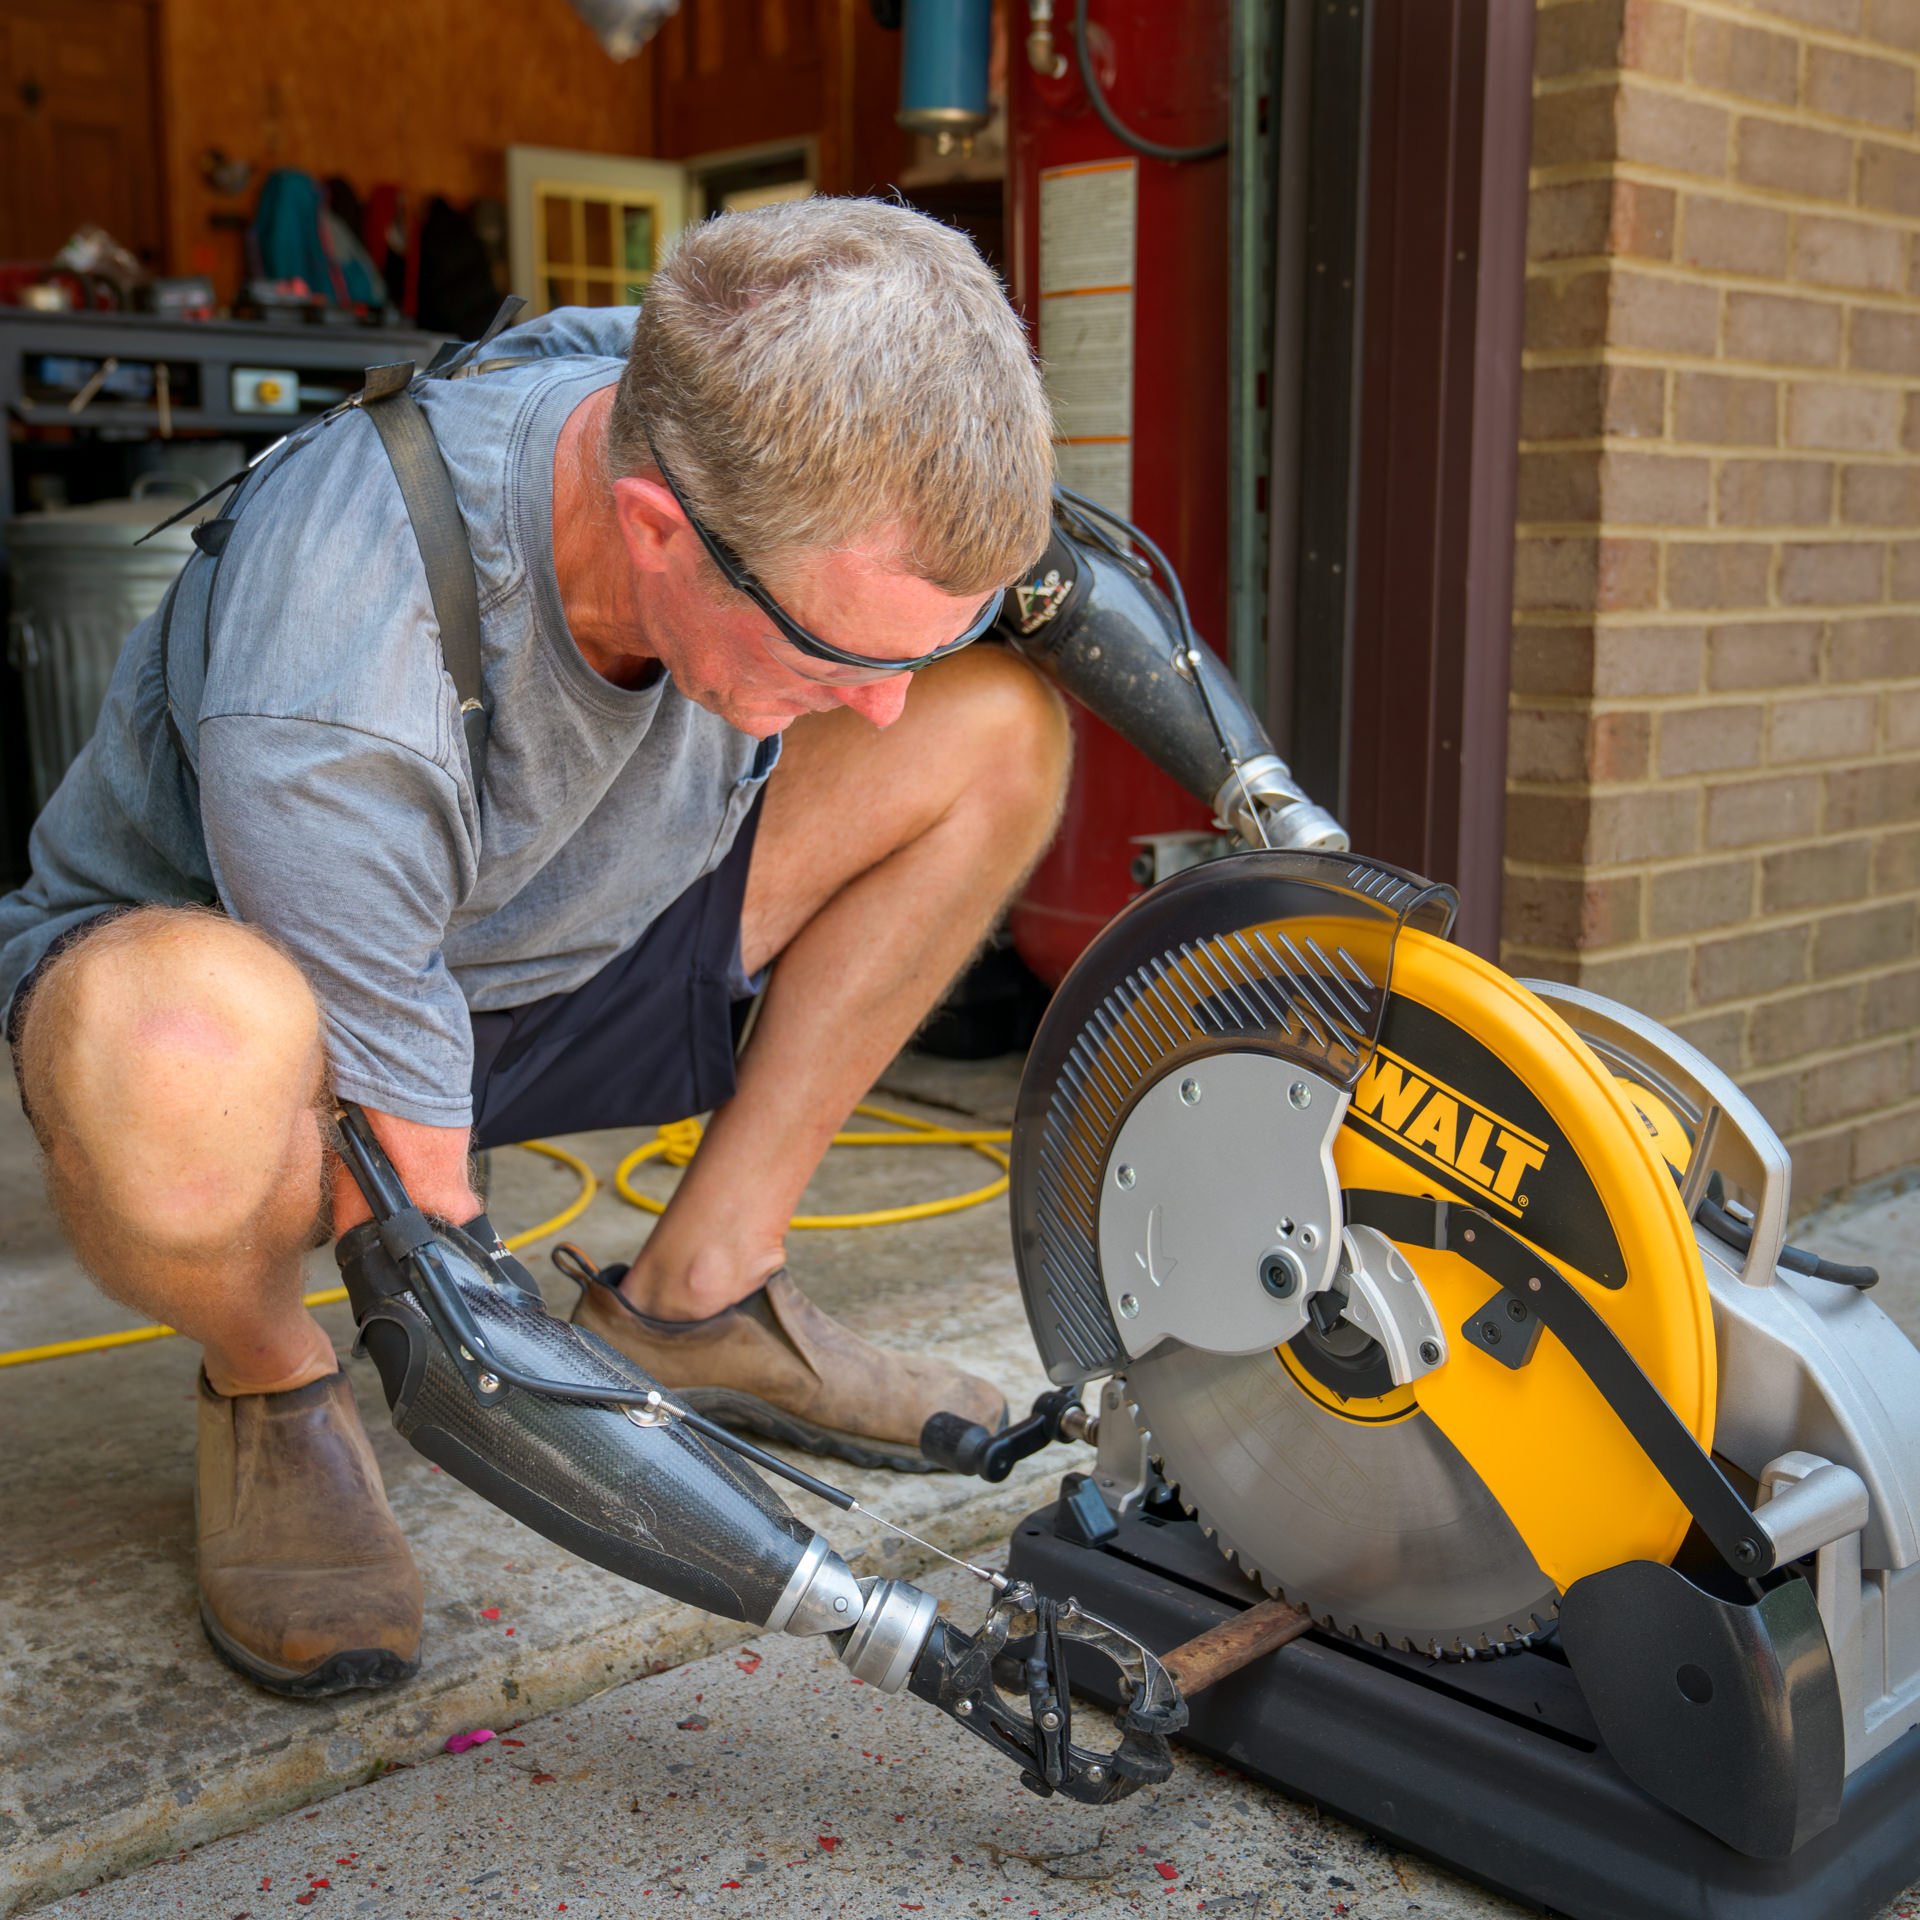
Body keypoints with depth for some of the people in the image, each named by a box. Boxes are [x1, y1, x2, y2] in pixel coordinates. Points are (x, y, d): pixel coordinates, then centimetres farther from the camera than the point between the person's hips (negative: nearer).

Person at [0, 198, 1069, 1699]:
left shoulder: (754, 434, -21)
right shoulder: (331, 718, -39)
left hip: (562, 951, 6)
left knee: (1001, 721, -8)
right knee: (188, 1056, -45)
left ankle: (691, 1296, -3)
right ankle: (273, 1390, -6)